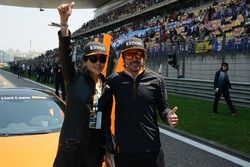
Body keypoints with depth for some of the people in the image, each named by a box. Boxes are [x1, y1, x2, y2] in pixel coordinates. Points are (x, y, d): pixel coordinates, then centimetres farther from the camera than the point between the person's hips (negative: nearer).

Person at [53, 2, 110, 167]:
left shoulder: (107, 85, 7)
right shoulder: (75, 79, -4)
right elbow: (65, 54, -20)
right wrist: (64, 22, -34)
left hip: (97, 145, 4)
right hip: (72, 145, -4)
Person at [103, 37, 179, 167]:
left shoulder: (156, 80, 0)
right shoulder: (114, 81, -1)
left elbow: (163, 108, 8)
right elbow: (106, 111, 5)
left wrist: (168, 115, -14)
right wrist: (108, 141, 2)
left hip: (152, 150, 0)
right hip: (123, 151, 0)